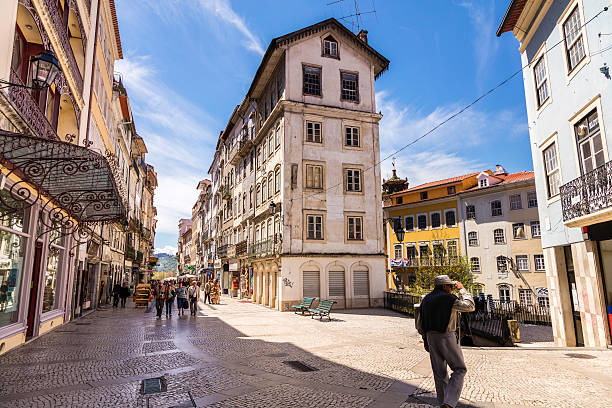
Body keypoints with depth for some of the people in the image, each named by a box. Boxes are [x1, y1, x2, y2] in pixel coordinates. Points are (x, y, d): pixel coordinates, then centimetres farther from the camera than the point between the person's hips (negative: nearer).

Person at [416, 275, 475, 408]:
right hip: (447, 337, -6)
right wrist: (462, 289, 4)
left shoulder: (425, 300, 9)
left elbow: (419, 324, 12)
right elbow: (470, 306, -4)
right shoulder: (448, 299, -13)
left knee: (439, 373, 14)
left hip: (431, 337, 6)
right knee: (459, 369, 6)